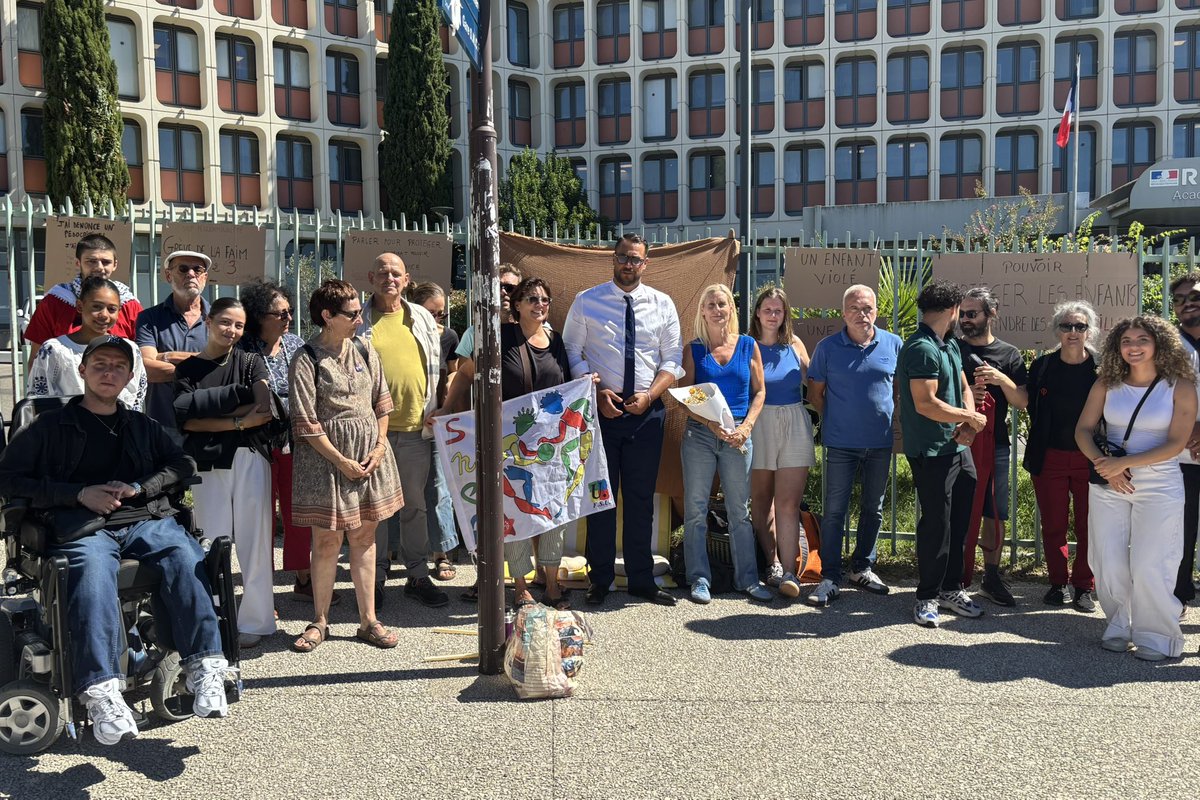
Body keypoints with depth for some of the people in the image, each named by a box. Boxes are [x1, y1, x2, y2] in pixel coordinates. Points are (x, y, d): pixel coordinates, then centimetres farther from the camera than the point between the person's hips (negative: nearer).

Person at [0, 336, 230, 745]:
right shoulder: (50, 427, 17)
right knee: (93, 572, -37)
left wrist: (139, 487, -2)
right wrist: (79, 494, -5)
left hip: (146, 521, 2)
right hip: (81, 528, -2)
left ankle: (205, 668, -36)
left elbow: (184, 464, 18)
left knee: (186, 556, -31)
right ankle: (101, 691, -46)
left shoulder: (143, 426, 26)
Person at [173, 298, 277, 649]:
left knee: (253, 540, 0)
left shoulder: (251, 362, 7)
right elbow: (187, 421, -3)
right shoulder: (188, 369, 9)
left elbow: (265, 410, -7)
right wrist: (239, 422, -11)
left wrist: (210, 409, -7)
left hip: (250, 458, -1)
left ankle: (254, 621, 8)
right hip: (207, 463, 1)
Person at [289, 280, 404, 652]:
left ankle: (368, 620, 16)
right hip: (326, 454, -4)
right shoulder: (306, 360, -8)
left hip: (370, 450, 5)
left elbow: (381, 403, 12)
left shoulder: (365, 350, 8)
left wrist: (379, 446, -1)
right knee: (327, 540, 2)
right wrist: (342, 461, -12)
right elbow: (306, 423, -10)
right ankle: (319, 622, 16)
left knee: (364, 536, 9)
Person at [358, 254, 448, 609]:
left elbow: (436, 368, 16)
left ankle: (418, 575, 19)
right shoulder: (359, 321, 3)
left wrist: (436, 410, 7)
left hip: (417, 429, 3)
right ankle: (376, 577, 15)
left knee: (415, 504, 9)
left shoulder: (422, 319, 12)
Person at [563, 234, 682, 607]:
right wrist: (597, 393, -12)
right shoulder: (586, 301, 1)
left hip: (647, 411, 2)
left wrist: (649, 395, -10)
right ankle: (600, 579, 15)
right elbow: (571, 352, 0)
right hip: (600, 409, -1)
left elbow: (672, 359, 5)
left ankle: (642, 580, 18)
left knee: (641, 498, 8)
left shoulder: (662, 304, 6)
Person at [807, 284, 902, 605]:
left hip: (881, 442, 3)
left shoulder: (893, 344, 2)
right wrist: (832, 421, 0)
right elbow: (816, 391, 4)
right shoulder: (828, 347, -4)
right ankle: (829, 578, 5)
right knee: (835, 510, -1)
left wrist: (895, 421, 5)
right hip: (841, 443, -3)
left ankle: (862, 569, 29)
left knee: (873, 508, 13)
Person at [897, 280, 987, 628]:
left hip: (958, 447, 9)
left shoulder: (950, 345, 15)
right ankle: (927, 598, 8)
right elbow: (926, 404, -23)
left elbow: (963, 388, 19)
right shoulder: (922, 348, -17)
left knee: (959, 520, 15)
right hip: (931, 452, -9)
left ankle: (951, 589, 28)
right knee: (936, 524, -3)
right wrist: (970, 418, -11)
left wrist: (968, 422, -2)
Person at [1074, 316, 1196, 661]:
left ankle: (1156, 637, 9)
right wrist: (1103, 463, -15)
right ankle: (1119, 628, 20)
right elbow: (1083, 430, 3)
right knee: (1108, 563, 2)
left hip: (1159, 485, -3)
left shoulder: (1180, 387, -4)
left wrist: (1124, 463, -18)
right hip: (1108, 484, 3)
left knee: (1149, 566, -8)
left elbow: (1176, 443, -10)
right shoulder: (1106, 384, 4)